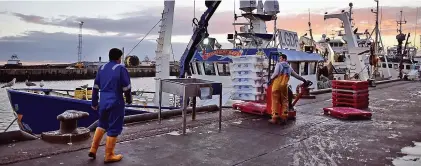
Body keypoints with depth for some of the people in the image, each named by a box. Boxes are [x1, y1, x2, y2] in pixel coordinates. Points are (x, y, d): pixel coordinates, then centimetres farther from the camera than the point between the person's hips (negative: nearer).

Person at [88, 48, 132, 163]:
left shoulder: (102, 68, 11)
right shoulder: (121, 69, -8)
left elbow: (95, 87, 12)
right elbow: (126, 88, -10)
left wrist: (94, 102, 19)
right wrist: (128, 99, 8)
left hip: (103, 102, 7)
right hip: (115, 102, -6)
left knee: (101, 125, 24)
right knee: (114, 128, 3)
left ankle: (93, 149, 23)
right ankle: (109, 156, 10)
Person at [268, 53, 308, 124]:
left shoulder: (279, 64, 3)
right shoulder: (289, 67, 19)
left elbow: (276, 73, -12)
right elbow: (296, 75, 28)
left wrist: (271, 79, 1)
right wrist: (303, 79, 40)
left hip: (277, 85, -4)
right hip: (284, 86, 4)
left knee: (275, 102, -1)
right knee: (284, 101, 11)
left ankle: (275, 118, 0)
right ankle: (284, 117, 8)